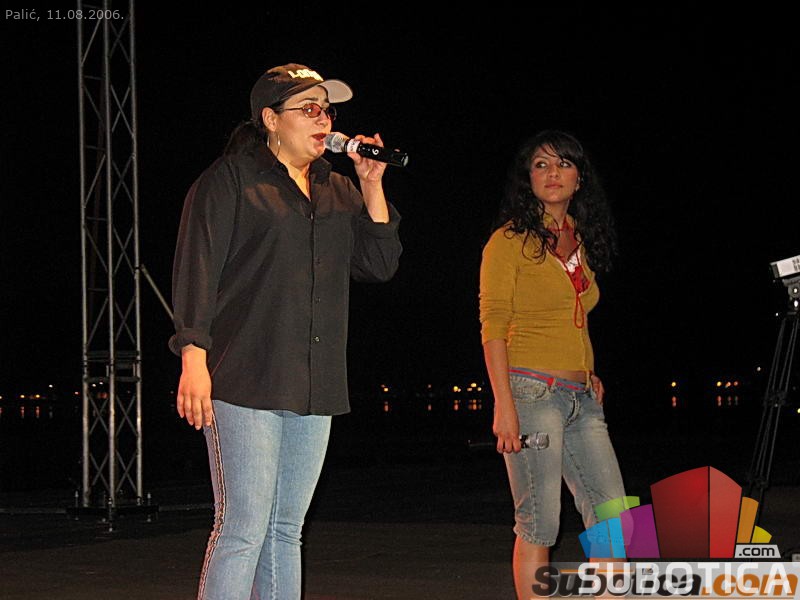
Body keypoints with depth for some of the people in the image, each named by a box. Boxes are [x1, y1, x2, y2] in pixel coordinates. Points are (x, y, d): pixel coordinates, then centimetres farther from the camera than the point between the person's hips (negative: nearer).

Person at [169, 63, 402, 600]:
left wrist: (372, 187, 5)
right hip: (245, 384, -6)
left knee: (287, 530, 10)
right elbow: (197, 270, -6)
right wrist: (193, 358, -16)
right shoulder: (231, 178, 0)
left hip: (314, 390, 6)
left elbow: (381, 265, 13)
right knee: (243, 530, -11)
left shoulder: (338, 190, 18)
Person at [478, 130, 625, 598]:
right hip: (532, 391, -7)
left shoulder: (580, 243, 18)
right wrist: (504, 404, -17)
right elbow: (493, 326, -9)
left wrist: (588, 375, 14)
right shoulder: (510, 240, -2)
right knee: (540, 524, -7)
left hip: (582, 399, 7)